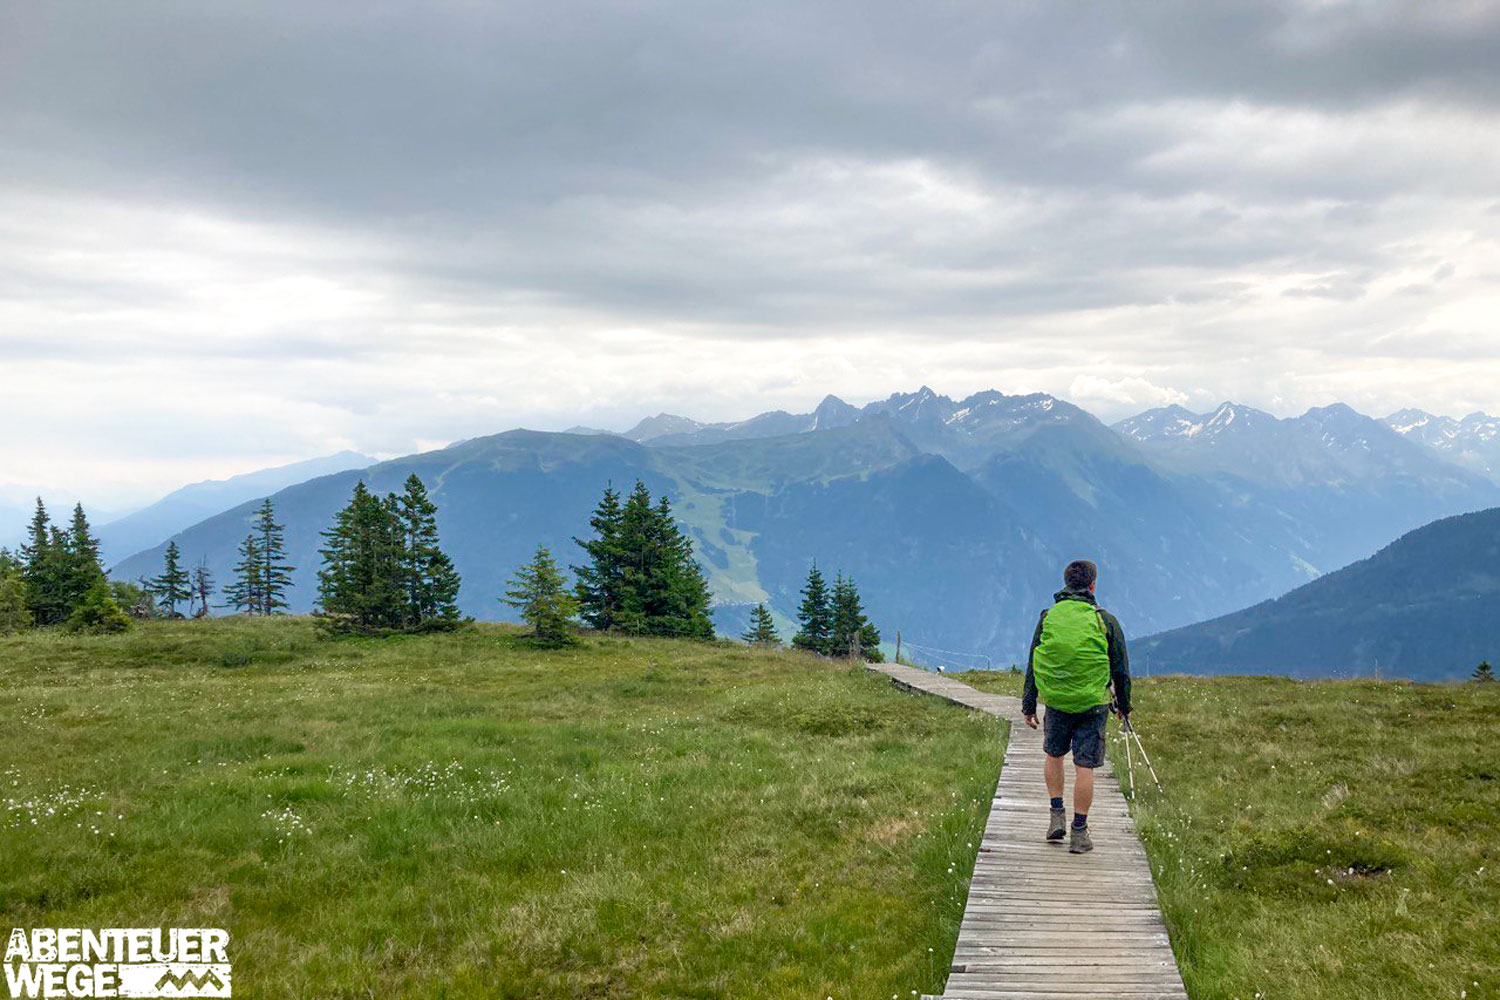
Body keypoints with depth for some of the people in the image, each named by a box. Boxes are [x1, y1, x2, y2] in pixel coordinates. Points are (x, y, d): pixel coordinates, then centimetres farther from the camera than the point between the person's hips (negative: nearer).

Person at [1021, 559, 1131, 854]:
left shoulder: (1047, 618, 0)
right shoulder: (1105, 621, -4)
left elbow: (1032, 665, 4)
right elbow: (1121, 669, 3)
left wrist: (1029, 705, 13)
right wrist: (1124, 705, 16)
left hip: (1056, 702, 2)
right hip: (1093, 704, -2)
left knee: (1053, 755, 23)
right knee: (1084, 767, 2)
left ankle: (1057, 815, 15)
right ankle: (1079, 832, 6)